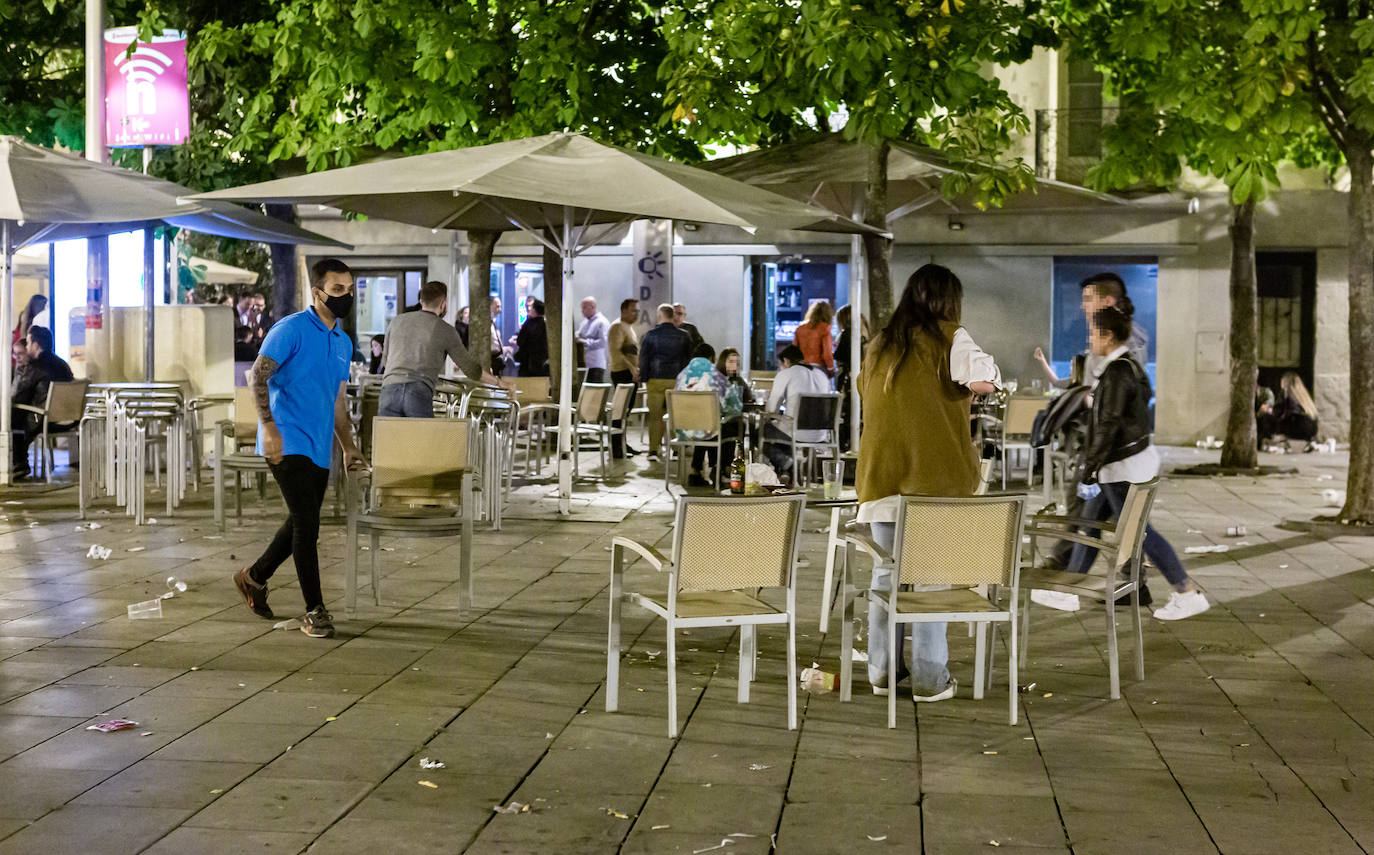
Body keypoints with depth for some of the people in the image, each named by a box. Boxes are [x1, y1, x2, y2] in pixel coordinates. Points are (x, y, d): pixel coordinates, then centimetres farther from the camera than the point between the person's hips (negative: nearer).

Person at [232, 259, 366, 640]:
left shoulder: (342, 341, 16)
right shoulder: (291, 329, -9)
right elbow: (258, 376, -14)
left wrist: (348, 444, 20)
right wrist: (269, 427, -24)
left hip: (318, 449, 8)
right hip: (288, 444, -8)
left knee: (302, 524, 15)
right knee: (306, 524, -10)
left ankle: (255, 576, 37)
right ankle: (315, 611, -4)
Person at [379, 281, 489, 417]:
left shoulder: (397, 321, 18)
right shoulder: (446, 331, 9)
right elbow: (469, 366, 17)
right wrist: (496, 381, 31)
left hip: (390, 388, 2)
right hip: (419, 392, -2)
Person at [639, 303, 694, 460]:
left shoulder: (650, 335, -2)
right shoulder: (684, 336, 2)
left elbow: (643, 359, 0)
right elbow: (688, 359, 7)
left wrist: (645, 379, 7)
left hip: (655, 381, -1)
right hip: (677, 381, 1)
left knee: (655, 416, 4)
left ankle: (653, 450, -2)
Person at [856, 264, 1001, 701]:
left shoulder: (879, 345, 13)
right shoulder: (949, 337, -4)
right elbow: (986, 380, -21)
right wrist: (968, 385, 1)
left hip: (881, 478, 5)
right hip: (933, 478, -5)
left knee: (885, 575, 12)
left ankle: (882, 672, 19)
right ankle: (929, 679, 4)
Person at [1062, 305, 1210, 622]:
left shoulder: (1117, 373, -19)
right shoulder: (1132, 367, 11)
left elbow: (1109, 425, -22)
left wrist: (1090, 466, -16)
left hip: (1123, 466, -10)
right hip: (1137, 457, 10)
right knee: (1091, 519, 15)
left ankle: (1189, 594, 2)